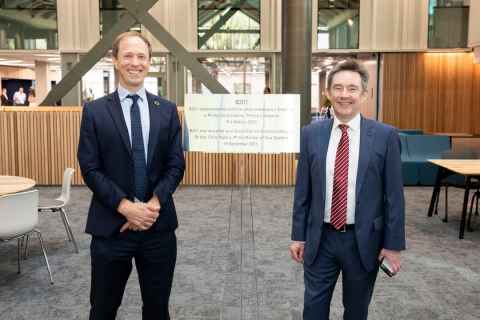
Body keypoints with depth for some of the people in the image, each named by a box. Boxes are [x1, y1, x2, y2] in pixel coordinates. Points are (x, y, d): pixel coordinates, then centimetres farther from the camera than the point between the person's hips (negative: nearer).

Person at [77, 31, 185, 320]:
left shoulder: (167, 110, 5)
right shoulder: (95, 111, 0)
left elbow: (176, 165, 1)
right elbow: (90, 169, -5)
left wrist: (154, 204, -14)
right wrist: (126, 207, -16)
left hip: (159, 225, 2)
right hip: (111, 225, -1)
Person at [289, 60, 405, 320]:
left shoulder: (385, 136, -7)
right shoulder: (311, 134, -1)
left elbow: (394, 194, -5)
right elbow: (302, 190, 3)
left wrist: (394, 244, -5)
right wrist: (298, 235, 4)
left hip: (364, 240, -1)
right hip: (320, 239, 1)